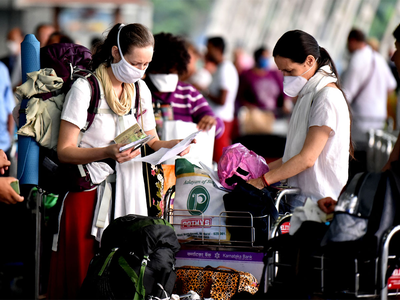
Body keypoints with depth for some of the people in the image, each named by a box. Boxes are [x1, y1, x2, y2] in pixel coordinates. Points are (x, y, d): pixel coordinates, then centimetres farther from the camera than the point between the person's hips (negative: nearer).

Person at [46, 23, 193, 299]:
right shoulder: (85, 88, -6)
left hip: (128, 192, 5)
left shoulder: (140, 90, 13)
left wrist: (173, 145, -2)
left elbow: (152, 142, 20)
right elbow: (65, 151, -10)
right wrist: (108, 152, -24)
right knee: (83, 276, -7)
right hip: (90, 192, -5)